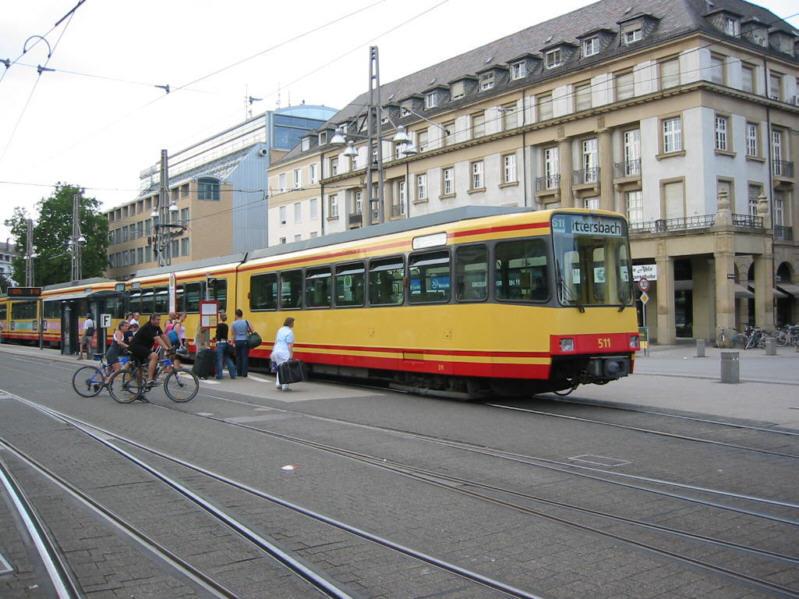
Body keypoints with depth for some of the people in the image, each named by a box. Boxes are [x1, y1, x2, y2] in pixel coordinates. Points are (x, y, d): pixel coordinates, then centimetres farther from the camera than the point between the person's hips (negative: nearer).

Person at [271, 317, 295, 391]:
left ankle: (278, 384, 15)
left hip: (276, 351, 8)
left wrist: (273, 351, 25)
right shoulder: (289, 332, -10)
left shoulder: (280, 330, 15)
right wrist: (291, 356, -14)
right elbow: (290, 345, -14)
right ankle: (285, 387, 0)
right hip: (284, 353, -8)